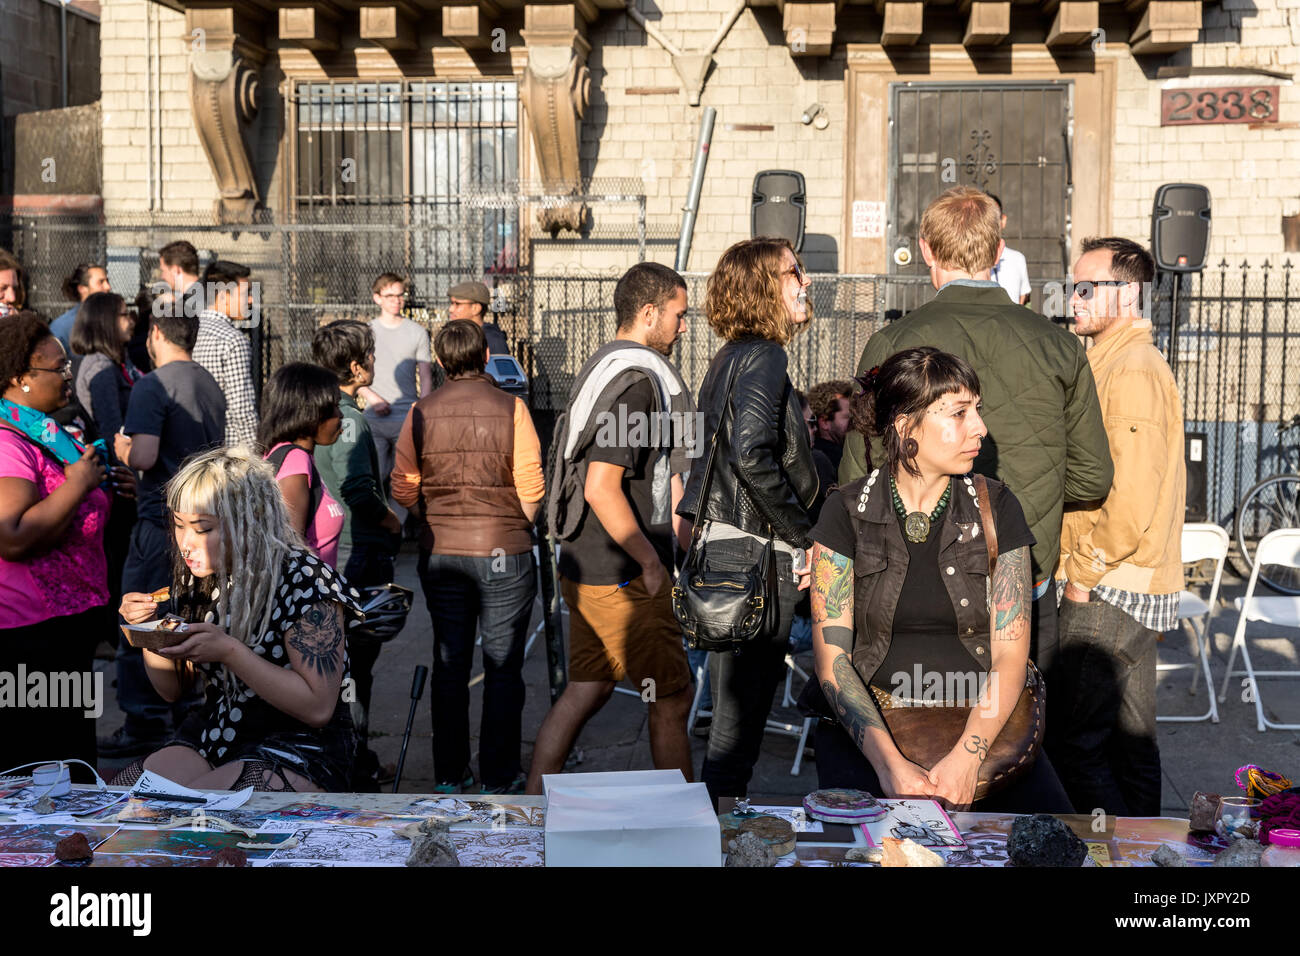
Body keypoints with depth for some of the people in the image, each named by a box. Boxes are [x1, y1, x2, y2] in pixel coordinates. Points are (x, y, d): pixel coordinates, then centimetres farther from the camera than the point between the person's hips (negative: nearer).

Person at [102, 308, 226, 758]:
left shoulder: (152, 386, -14)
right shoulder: (211, 385, 10)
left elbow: (144, 456, -23)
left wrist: (122, 448, -1)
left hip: (162, 520, -8)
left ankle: (144, 723, 3)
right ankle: (189, 710, 24)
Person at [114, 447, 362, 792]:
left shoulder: (306, 581, -15)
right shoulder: (197, 578, 5)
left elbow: (318, 707, -20)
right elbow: (173, 689, 16)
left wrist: (229, 651, -25)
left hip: (299, 751, -6)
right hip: (212, 735, 6)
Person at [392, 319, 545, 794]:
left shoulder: (421, 412, 0)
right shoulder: (511, 408, -7)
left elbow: (403, 491, 3)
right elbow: (531, 487, -8)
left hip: (439, 554, 3)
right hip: (503, 551, -3)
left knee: (449, 662, 11)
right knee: (503, 666, 5)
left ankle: (449, 774, 18)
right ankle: (499, 775, 9)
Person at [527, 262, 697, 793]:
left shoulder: (604, 367, 14)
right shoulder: (636, 381, -17)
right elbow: (602, 488, -25)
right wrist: (651, 563, -17)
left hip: (585, 567, 9)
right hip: (623, 576, -9)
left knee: (585, 691, 14)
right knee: (672, 701, 3)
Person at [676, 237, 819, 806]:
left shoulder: (730, 358, 16)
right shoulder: (764, 357, -13)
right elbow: (753, 456, -26)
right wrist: (803, 536, -17)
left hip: (720, 543, 10)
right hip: (756, 551, -10)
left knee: (735, 704, 17)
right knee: (742, 708, -2)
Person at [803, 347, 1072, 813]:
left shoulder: (995, 508, 3)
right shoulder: (848, 511, -1)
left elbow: (1010, 655, -2)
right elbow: (831, 655, -6)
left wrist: (966, 757, -18)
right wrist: (888, 762, -21)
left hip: (982, 722, 3)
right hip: (867, 724, -2)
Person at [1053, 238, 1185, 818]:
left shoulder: (1132, 371, -16)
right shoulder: (1120, 362, 17)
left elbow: (1131, 497, -23)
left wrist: (1084, 572, -14)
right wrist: (1085, 566, 17)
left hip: (1109, 594, -10)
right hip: (1133, 588, 10)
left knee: (1075, 742, -8)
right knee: (1131, 741, 15)